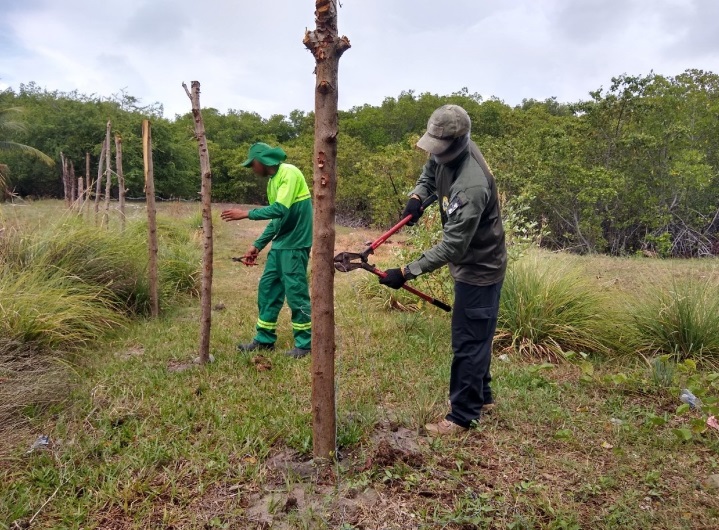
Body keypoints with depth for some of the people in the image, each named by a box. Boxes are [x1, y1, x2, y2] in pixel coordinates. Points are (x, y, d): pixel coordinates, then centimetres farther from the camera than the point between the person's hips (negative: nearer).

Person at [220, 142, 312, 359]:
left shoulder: (289, 173, -13)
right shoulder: (272, 180, 15)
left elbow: (280, 210, -24)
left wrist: (247, 214, -17)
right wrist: (258, 245, 13)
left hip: (295, 244, -9)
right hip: (280, 244, 9)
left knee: (295, 292, -4)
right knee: (267, 288, 10)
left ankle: (305, 343, 9)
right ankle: (265, 339, 21)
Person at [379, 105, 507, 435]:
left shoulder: (471, 186, -34)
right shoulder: (447, 153, -6)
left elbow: (452, 247, -33)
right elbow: (430, 171, 17)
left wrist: (406, 273, -33)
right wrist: (418, 195, -5)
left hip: (479, 268, -9)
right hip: (472, 263, 10)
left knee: (468, 342, 0)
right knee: (476, 336, 21)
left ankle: (463, 416, 15)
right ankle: (481, 396, 39)